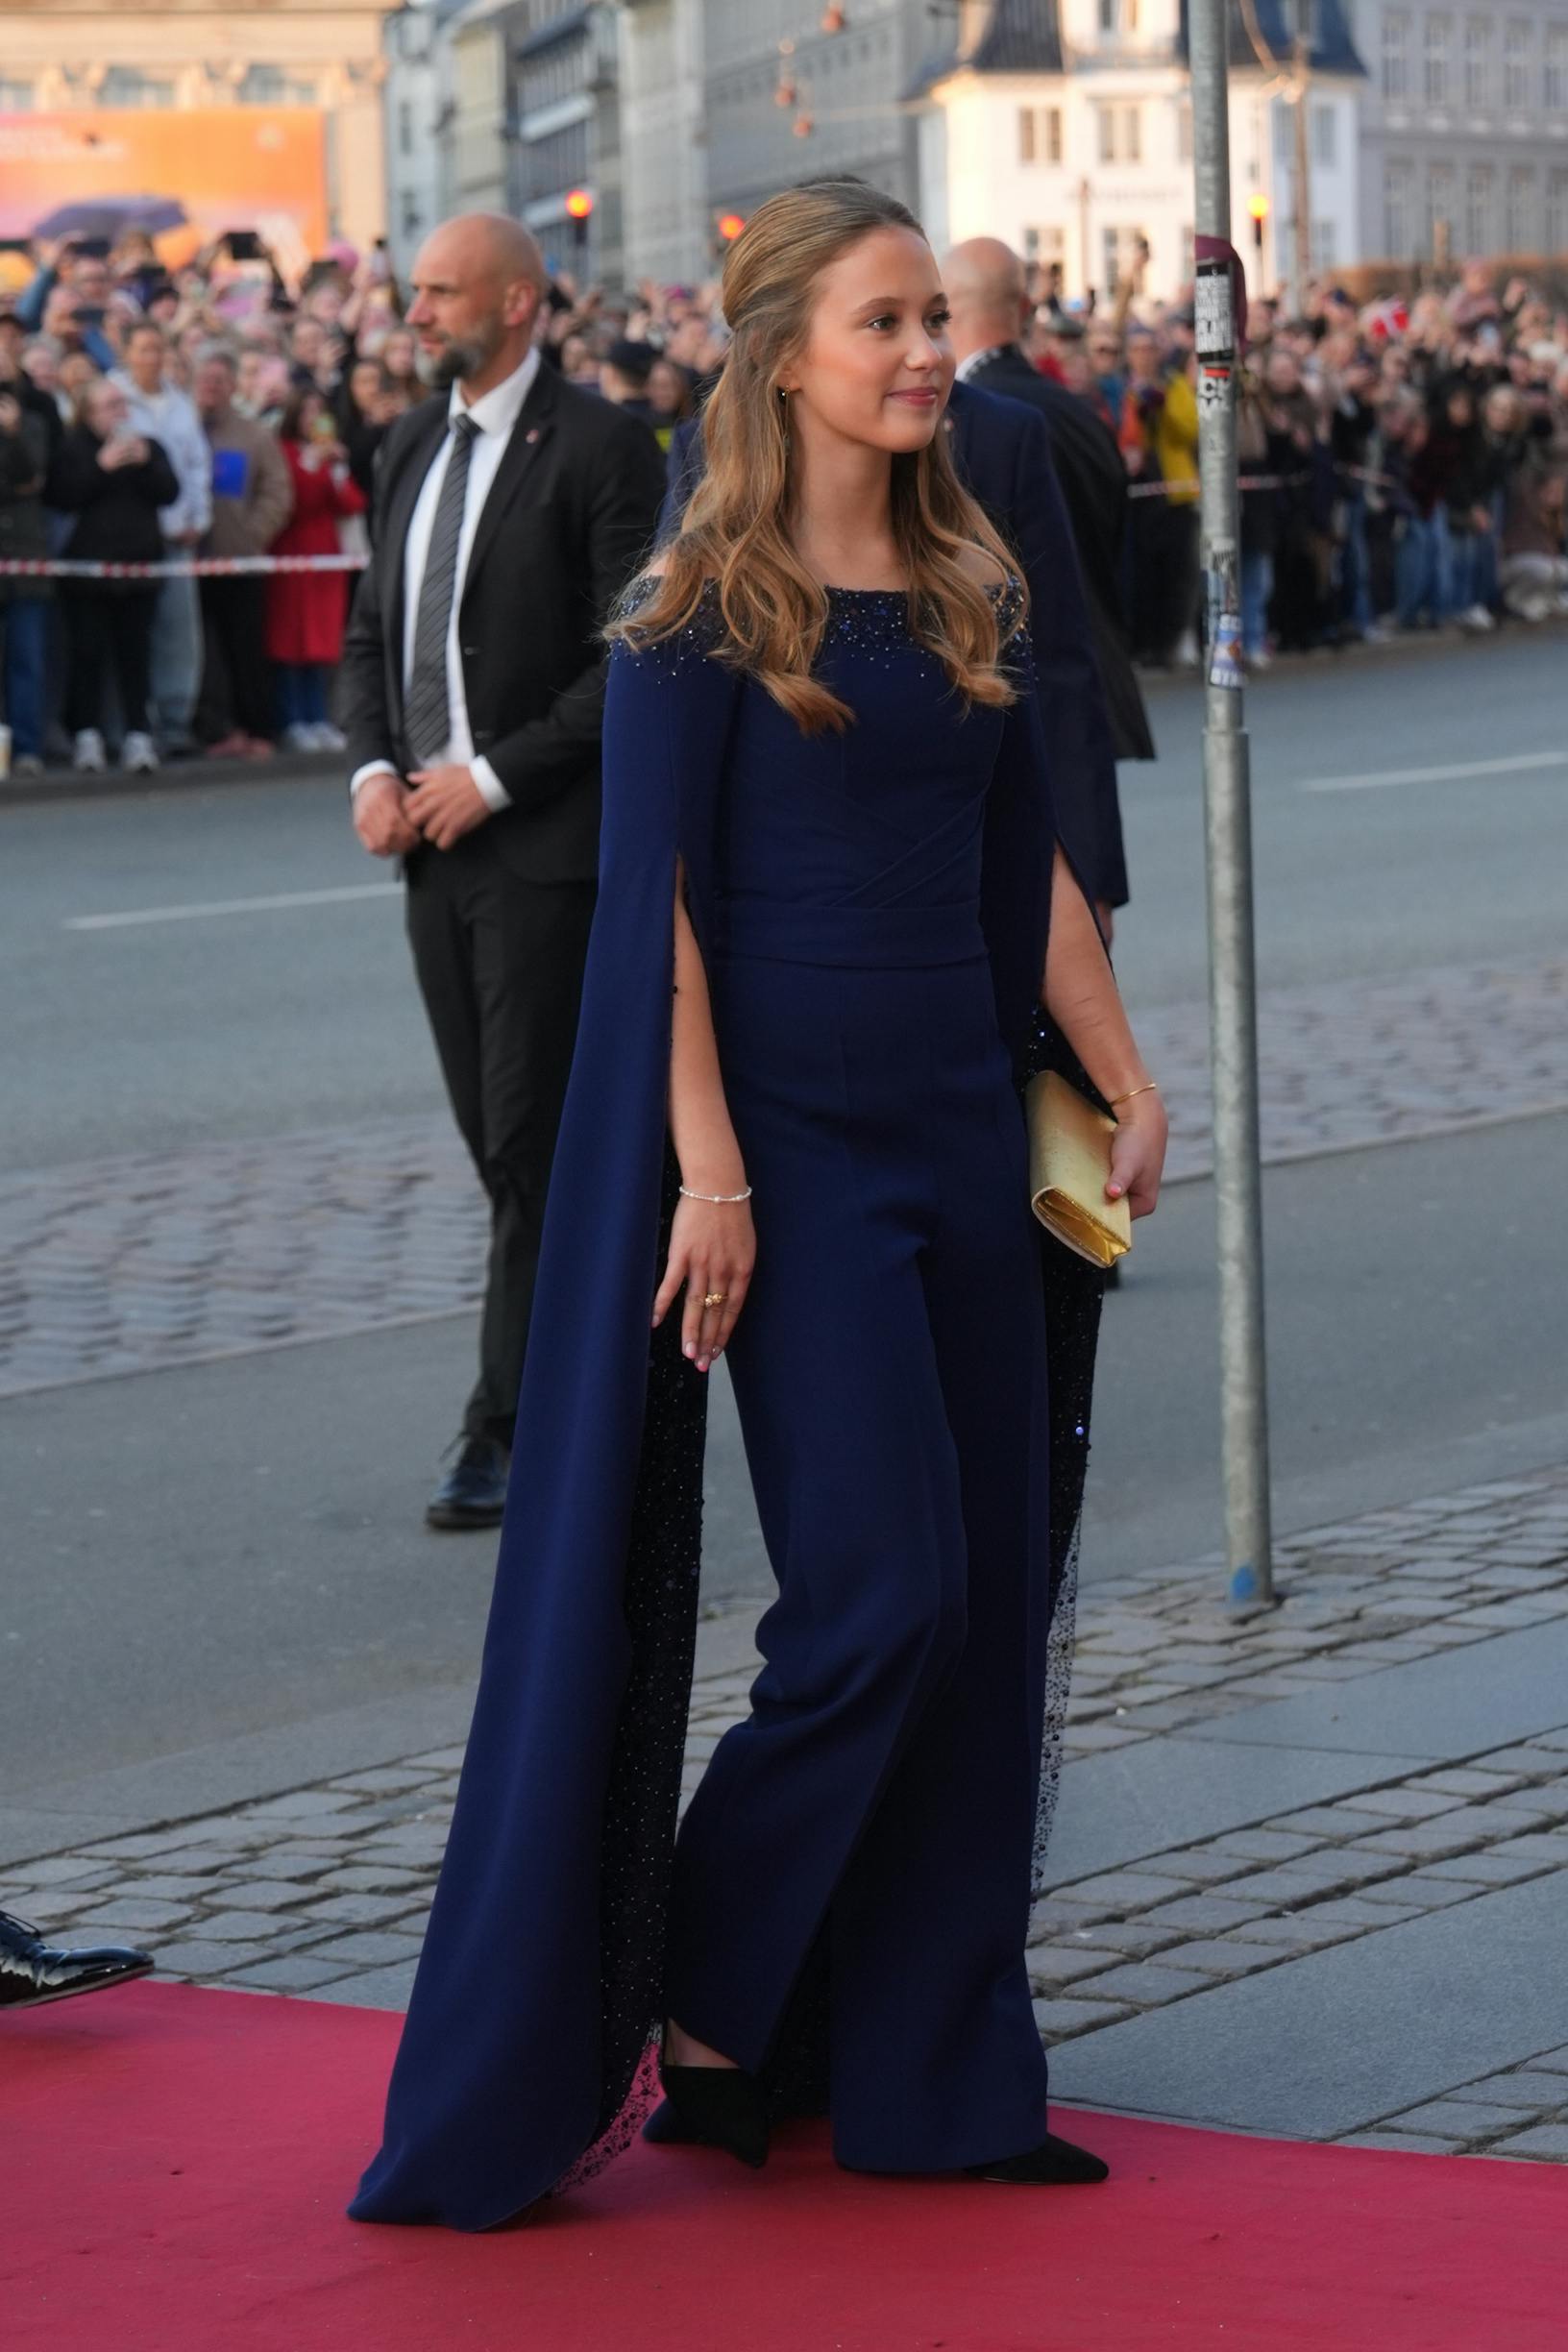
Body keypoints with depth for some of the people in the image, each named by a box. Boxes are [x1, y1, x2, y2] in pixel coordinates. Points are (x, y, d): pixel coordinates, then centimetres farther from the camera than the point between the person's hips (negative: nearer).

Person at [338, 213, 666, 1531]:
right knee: (500, 1141, 10)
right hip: (434, 843, 8)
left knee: (534, 1140, -6)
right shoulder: (413, 448, 14)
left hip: (547, 841, -7)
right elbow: (373, 627, 19)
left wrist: (494, 776, -16)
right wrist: (373, 768, 1)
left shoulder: (596, 447, -9)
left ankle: (511, 1432, -2)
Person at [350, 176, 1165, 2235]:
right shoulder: (707, 607, -8)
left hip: (958, 1121, 7)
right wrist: (707, 1173, -16)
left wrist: (1129, 1081, 10)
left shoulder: (973, 594, 11)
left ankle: (925, 2063, 16)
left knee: (981, 1596, 6)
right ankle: (687, 1998, 8)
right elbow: (657, 902, -11)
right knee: (878, 1586, -10)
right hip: (788, 1126, -6)